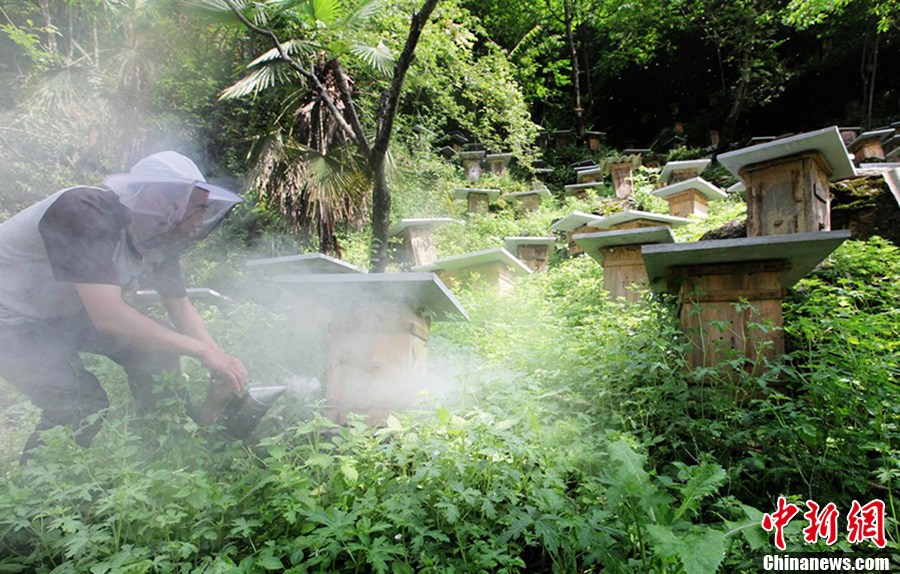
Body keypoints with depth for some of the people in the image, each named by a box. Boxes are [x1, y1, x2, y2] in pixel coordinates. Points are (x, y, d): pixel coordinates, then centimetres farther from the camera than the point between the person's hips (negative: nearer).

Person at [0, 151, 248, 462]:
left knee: (157, 350, -7)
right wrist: (202, 350, -37)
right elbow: (109, 316, -41)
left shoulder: (159, 237, -12)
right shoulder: (86, 212, -35)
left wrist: (219, 359, -19)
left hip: (62, 312, 7)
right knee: (83, 408, -20)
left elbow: (180, 307, -3)